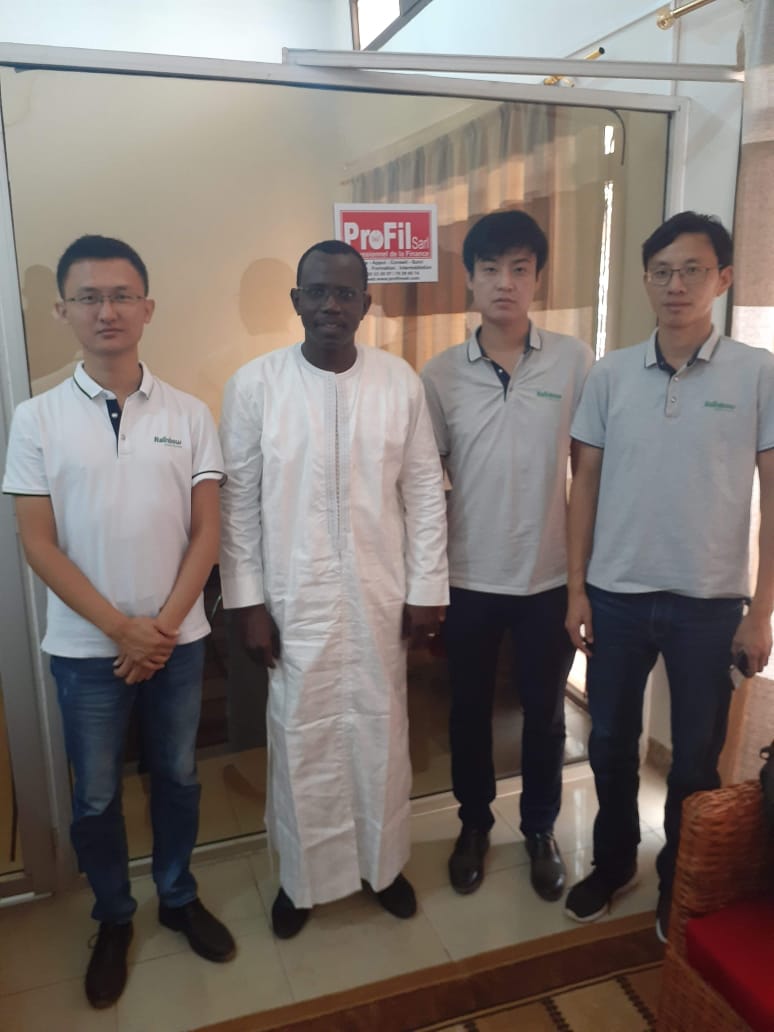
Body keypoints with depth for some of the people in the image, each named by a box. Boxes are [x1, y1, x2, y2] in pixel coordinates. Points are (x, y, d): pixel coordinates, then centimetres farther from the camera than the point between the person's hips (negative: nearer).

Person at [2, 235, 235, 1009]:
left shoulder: (188, 414, -2)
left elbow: (207, 531, -3)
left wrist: (163, 625, -10)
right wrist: (121, 628, -13)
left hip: (178, 640, 1)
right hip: (86, 647, -1)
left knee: (177, 777, 17)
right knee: (95, 797, 13)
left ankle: (179, 897, 39)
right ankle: (113, 919, 36)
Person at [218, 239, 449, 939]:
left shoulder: (400, 381, -3)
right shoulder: (255, 383, -6)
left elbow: (425, 491, 1)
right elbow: (239, 500, -3)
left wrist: (426, 588, -2)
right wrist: (246, 600, -5)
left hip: (381, 594, 2)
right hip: (294, 598, -1)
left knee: (382, 734, 15)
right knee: (301, 741, 11)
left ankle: (384, 862, 38)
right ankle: (303, 876, 34)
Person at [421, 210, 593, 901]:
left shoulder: (573, 361, -4)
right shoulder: (441, 373, -4)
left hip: (550, 578, 0)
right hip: (469, 580, 0)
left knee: (545, 714, 15)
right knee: (470, 711, 16)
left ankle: (540, 829, 38)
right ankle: (474, 825, 39)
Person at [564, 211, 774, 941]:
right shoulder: (610, 374, 0)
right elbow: (586, 484, 4)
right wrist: (576, 588, 0)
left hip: (710, 601, -2)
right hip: (617, 593, 2)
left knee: (696, 757, 13)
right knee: (610, 740, 15)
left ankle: (679, 882, 36)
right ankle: (613, 860, 39)